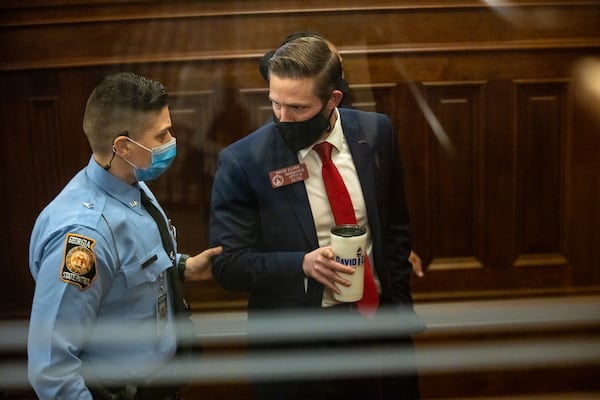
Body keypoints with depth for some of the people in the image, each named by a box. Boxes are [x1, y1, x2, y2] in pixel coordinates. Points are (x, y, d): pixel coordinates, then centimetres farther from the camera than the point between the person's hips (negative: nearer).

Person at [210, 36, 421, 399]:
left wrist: (399, 305, 4)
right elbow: (227, 263, -11)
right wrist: (301, 264, -25)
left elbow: (395, 227, 6)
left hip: (377, 323, 3)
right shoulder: (243, 161, -15)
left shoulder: (375, 133, -6)